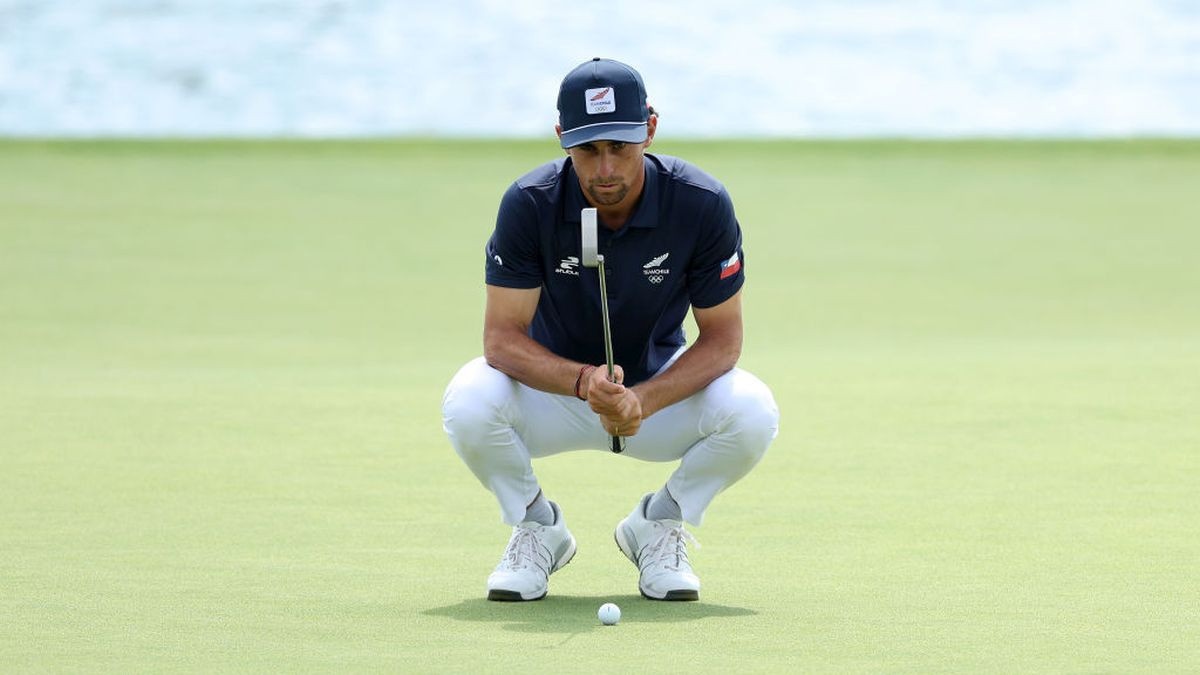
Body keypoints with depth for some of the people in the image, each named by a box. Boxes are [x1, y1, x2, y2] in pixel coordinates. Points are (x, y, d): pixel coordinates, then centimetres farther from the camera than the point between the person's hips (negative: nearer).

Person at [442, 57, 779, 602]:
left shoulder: (703, 205, -22)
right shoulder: (529, 204, -22)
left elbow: (722, 339, -15)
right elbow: (502, 337, -21)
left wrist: (644, 400, -32)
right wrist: (583, 381, -40)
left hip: (661, 390, 1)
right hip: (554, 389, 0)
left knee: (751, 411, -30)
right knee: (469, 402, -33)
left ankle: (659, 525, 0)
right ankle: (536, 527, -1)